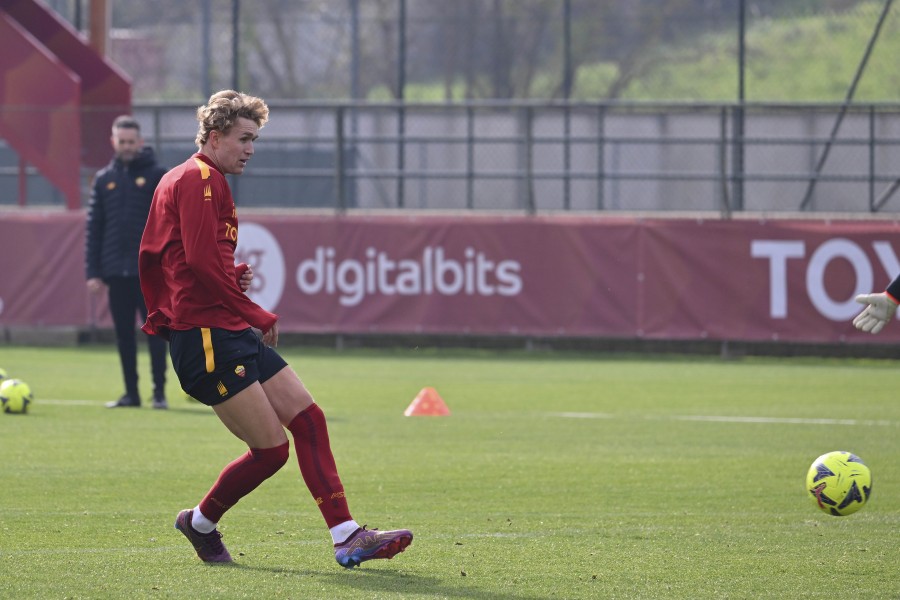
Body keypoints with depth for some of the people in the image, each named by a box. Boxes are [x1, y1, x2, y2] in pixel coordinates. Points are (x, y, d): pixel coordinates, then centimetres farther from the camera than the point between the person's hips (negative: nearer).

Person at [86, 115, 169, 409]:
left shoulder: (156, 175, 0)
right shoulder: (104, 179, 9)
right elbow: (93, 228, 9)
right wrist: (92, 272, 3)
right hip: (116, 271, 3)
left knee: (155, 331, -2)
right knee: (124, 335, 6)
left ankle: (159, 392, 3)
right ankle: (131, 393, 12)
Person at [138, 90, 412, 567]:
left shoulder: (177, 180, 21)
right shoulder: (199, 179, -11)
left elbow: (152, 255, 24)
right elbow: (201, 261, -21)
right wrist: (259, 316, -13)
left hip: (232, 334, 11)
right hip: (206, 335, -11)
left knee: (307, 418, 2)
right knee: (271, 448, -10)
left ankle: (346, 537, -1)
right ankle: (201, 523, 13)